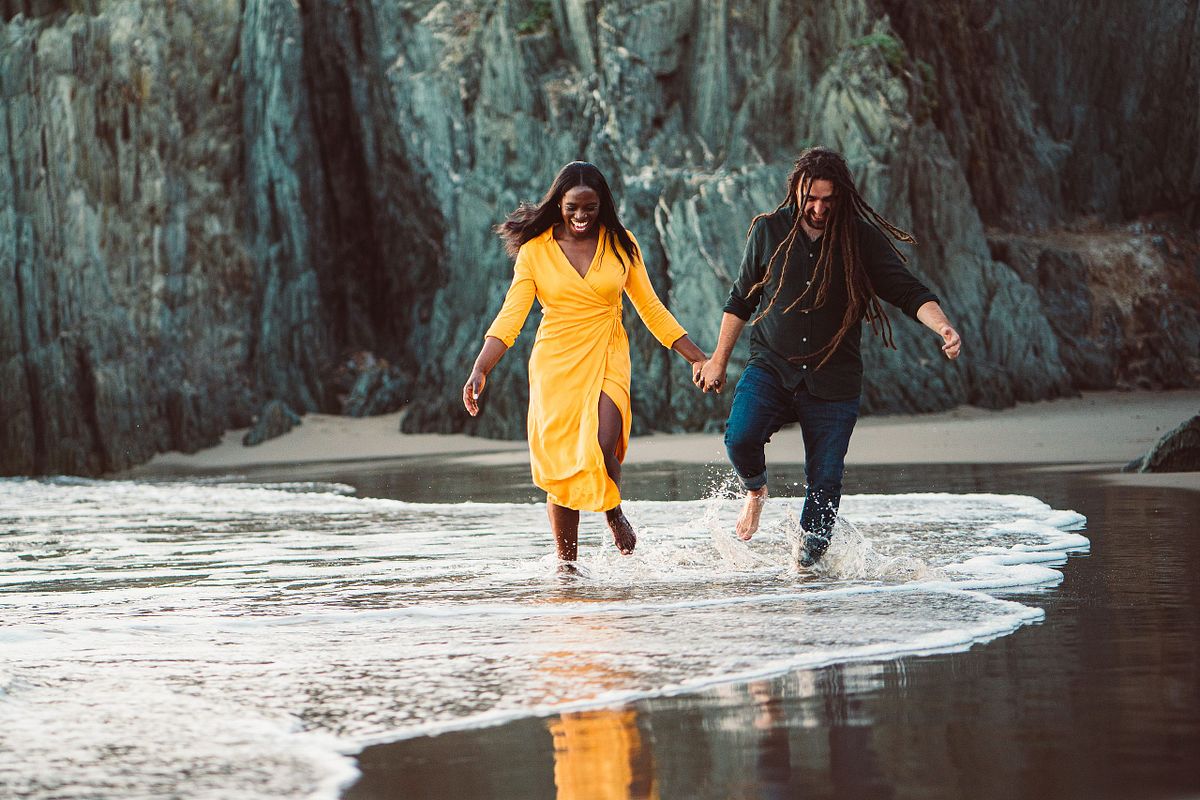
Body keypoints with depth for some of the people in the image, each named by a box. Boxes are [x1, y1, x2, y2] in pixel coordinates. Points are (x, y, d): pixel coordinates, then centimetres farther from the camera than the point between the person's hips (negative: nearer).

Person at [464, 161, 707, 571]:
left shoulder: (620, 244, 5)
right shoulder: (536, 249, 0)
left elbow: (651, 309, 12)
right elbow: (510, 317, -6)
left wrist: (698, 357, 10)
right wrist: (479, 371, -19)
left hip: (607, 362, 0)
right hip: (556, 364, 0)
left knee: (602, 450, -22)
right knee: (559, 469, -3)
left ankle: (614, 513, 10)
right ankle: (566, 564, 12)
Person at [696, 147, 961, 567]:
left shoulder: (862, 239, -4)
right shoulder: (769, 231, 1)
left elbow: (908, 292, -8)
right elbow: (741, 299, 13)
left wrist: (942, 327, -27)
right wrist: (719, 359, 17)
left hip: (834, 382, 0)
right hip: (771, 367, 0)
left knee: (825, 482, -4)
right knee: (740, 438, -24)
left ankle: (807, 565, 12)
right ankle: (755, 492, 8)